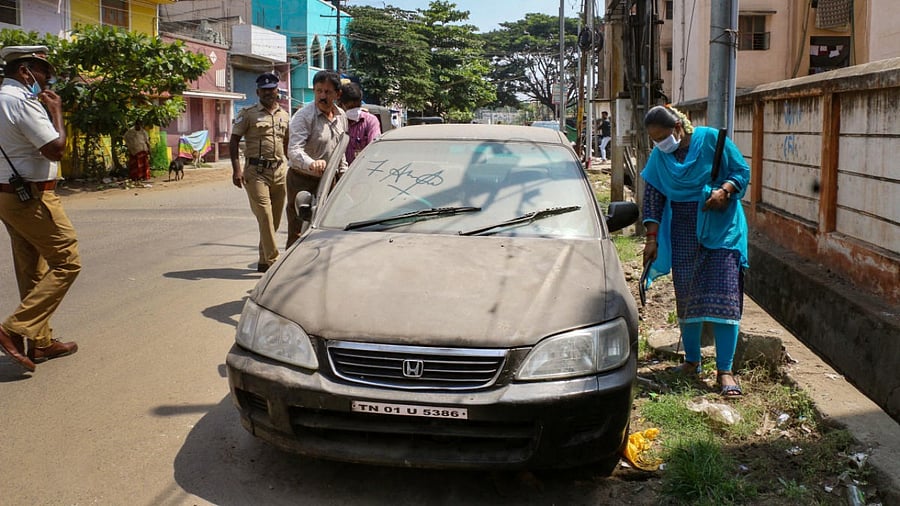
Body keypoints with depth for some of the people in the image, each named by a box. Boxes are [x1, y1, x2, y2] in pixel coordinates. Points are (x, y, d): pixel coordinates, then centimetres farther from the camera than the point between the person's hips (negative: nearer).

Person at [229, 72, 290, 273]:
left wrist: (291, 168, 15)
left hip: (280, 171, 5)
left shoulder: (285, 116, 16)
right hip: (256, 172, -5)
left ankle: (264, 260, 22)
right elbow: (234, 141, 0)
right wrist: (236, 169, -11)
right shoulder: (248, 114, 2)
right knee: (265, 216, -13)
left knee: (275, 219, 8)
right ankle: (272, 260, -11)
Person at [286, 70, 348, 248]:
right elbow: (294, 151, -30)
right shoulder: (304, 116, -16)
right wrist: (312, 164, -49)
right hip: (302, 181, -6)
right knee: (299, 235, -6)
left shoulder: (341, 116, 7)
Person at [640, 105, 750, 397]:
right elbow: (652, 198, 5)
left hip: (721, 229, -3)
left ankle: (725, 370, -5)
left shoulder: (711, 139, -8)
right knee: (686, 297, 7)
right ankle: (691, 360, 23)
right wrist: (652, 238, 0)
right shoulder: (658, 157, 3)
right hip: (683, 233, 4)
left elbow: (742, 170, -2)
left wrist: (724, 190, -21)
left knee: (724, 297, -8)